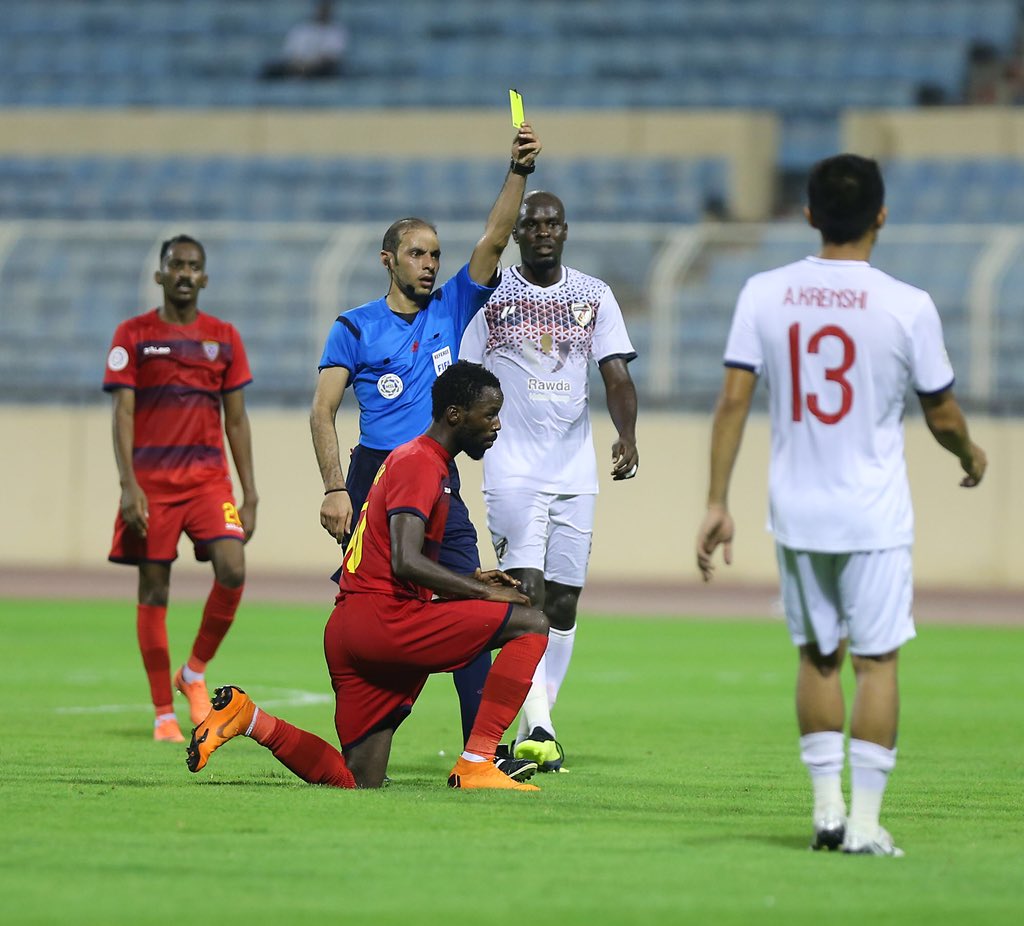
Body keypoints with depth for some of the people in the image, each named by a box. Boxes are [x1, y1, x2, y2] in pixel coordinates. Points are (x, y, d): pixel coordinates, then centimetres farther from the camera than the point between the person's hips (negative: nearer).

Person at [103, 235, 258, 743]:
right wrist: (128, 485, -14)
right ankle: (163, 713, 7)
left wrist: (250, 494, 5)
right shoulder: (132, 335, 2)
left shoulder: (224, 338, 9)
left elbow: (236, 420, 11)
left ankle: (194, 672, 5)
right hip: (151, 481, -2)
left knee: (233, 570, -18)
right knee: (154, 592, -1)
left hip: (209, 478, 2)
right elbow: (122, 414, -3)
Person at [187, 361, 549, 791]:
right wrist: (483, 592, -12)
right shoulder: (419, 463, -8)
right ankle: (476, 765, -16)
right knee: (531, 624, -11)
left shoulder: (414, 460, 24)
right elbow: (406, 562, -20)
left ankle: (247, 718, 7)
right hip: (385, 620, -10)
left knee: (356, 783, 11)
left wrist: (470, 581, 16)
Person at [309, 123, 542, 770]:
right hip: (375, 479, -3)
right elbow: (324, 411, -2)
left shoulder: (452, 309, 11)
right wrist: (335, 490, -13)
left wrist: (520, 172, -12)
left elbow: (494, 239, 2)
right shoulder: (355, 328, 2)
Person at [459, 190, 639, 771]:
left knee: (564, 599, 4)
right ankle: (538, 727, -24)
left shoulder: (594, 296, 8)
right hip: (513, 467, -3)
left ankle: (533, 731, 13)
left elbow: (617, 374, 1)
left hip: (575, 470, 3)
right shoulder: (491, 295, 3)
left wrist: (627, 436, -16)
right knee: (527, 591, -17)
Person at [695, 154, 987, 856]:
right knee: (876, 660, 3)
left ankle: (827, 806, 13)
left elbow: (733, 399, -4)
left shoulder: (765, 294, -3)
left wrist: (717, 501, 0)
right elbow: (942, 412, 0)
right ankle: (865, 821, -1)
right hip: (875, 518, -3)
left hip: (797, 510, 3)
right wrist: (970, 456, 21)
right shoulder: (908, 306, -10)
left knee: (817, 656, 16)